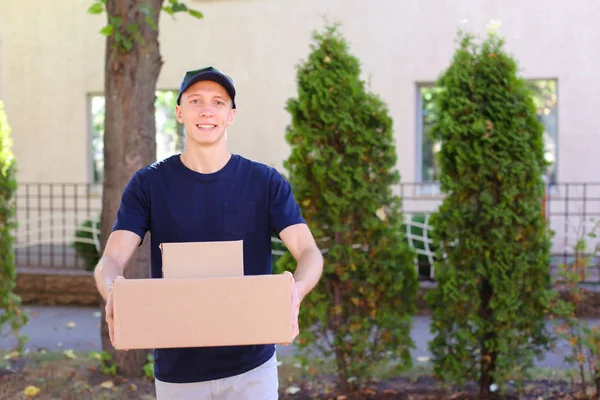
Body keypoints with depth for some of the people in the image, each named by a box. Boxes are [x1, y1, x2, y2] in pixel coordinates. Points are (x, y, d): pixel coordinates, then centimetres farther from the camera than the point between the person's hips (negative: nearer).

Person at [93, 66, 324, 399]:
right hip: (177, 370, 1)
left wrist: (296, 289, -33)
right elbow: (110, 262, -8)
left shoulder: (266, 182, -1)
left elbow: (309, 252, -9)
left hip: (252, 365, 0)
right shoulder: (148, 184, 0)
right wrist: (112, 292, -32)